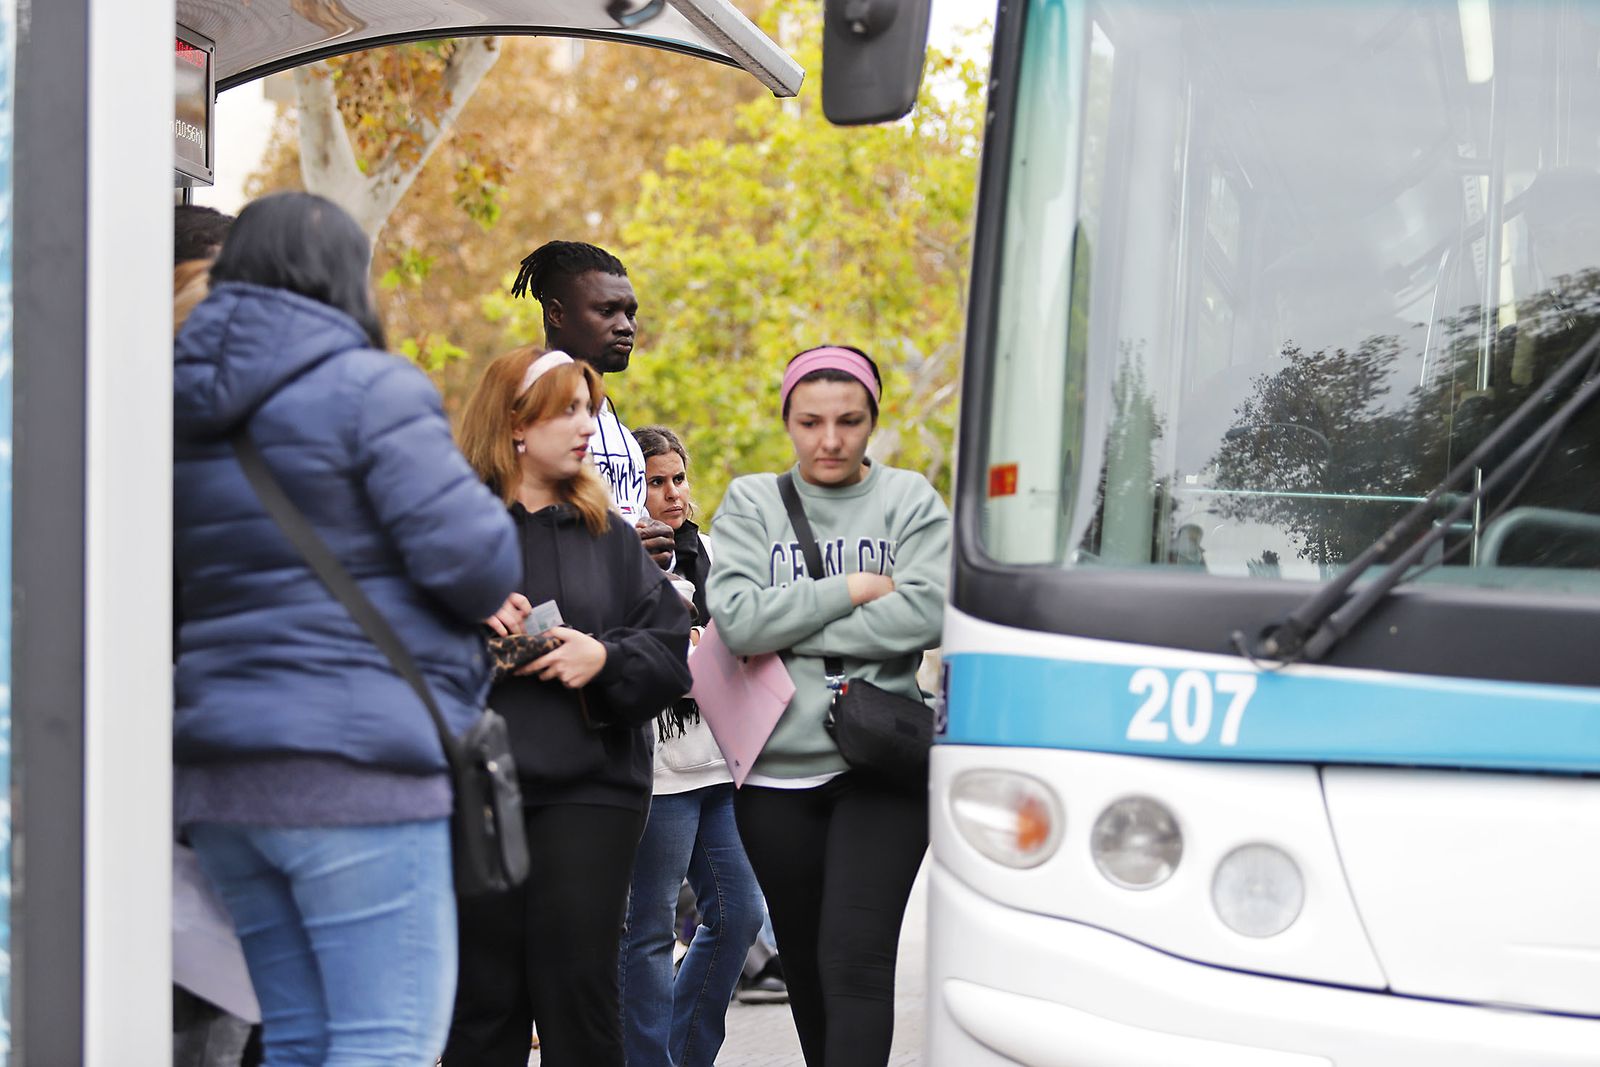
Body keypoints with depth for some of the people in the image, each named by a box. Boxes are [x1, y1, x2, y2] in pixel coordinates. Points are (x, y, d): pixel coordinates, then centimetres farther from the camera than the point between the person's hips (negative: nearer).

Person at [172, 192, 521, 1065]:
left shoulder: (184, 411, 15)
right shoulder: (367, 390, -8)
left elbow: (179, 587, 13)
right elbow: (473, 556, -14)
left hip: (219, 764, 8)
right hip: (352, 762, -8)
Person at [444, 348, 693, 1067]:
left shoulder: (611, 536, 15)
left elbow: (672, 653, 10)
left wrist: (606, 659, -9)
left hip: (590, 789, 2)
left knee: (579, 988, -3)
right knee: (482, 995, 2)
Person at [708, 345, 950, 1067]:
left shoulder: (909, 501, 4)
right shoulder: (751, 503, 7)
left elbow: (927, 614, -13)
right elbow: (735, 621, -8)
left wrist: (789, 629, -11)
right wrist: (851, 590, -10)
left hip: (880, 768, -3)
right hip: (777, 771, 3)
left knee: (856, 961, -14)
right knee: (805, 970, 13)